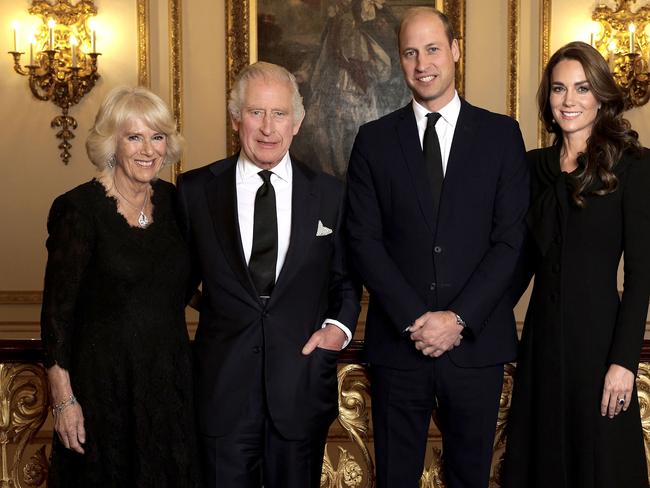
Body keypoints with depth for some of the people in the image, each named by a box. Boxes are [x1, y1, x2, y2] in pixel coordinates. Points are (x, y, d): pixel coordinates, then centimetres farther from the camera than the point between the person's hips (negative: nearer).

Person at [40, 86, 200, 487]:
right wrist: (63, 398, -13)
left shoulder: (172, 199, 3)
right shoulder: (79, 208, -12)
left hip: (171, 378, 5)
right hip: (105, 381, -5)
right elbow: (57, 309, -11)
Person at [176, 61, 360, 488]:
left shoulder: (329, 193, 4)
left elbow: (345, 278, 12)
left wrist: (340, 326, -4)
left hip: (303, 384, 1)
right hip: (223, 385, -1)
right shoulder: (195, 190, 1)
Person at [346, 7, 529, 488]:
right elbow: (364, 240, -2)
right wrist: (415, 319, -11)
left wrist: (459, 318, -11)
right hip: (398, 341, 0)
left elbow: (510, 238, -3)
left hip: (476, 341, 0)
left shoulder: (502, 134, 3)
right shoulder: (374, 140, 4)